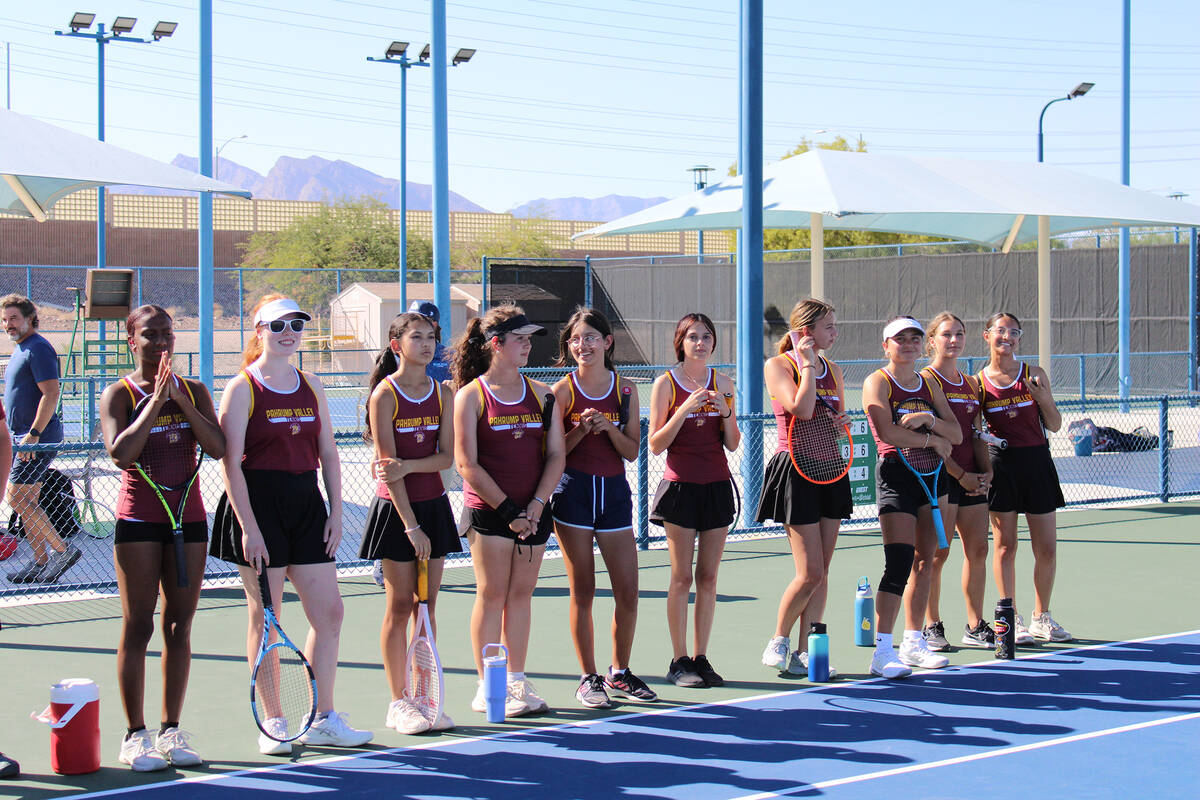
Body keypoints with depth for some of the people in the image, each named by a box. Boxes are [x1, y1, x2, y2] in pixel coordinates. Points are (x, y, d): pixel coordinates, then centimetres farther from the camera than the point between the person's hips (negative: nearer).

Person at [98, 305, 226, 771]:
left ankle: (172, 731, 14)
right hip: (138, 518, -4)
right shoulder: (120, 395, -2)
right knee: (138, 626, -3)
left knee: (179, 625, 6)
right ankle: (135, 736, 2)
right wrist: (156, 401, -17)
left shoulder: (194, 392, 8)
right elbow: (120, 453, -17)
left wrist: (183, 402, -13)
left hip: (188, 516, 4)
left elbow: (217, 448, -4)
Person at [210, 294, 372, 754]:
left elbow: (328, 454, 15)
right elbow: (231, 463, -11)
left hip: (307, 506, 6)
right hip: (257, 505, -6)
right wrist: (248, 527, -16)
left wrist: (336, 511, 5)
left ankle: (324, 720, 13)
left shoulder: (311, 387, 12)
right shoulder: (242, 389, -5)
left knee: (328, 612, 4)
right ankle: (272, 724, 9)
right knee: (265, 618, 0)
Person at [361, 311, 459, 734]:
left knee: (427, 606, 7)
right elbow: (388, 464, -13)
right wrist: (411, 525, -17)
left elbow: (446, 457, -1)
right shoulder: (384, 395, -9)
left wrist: (409, 466, -21)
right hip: (396, 508, -5)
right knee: (400, 607, -1)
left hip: (434, 506, 5)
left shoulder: (443, 394, 6)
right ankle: (398, 703, 5)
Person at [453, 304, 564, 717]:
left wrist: (536, 505, -7)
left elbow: (555, 456, 6)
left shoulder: (541, 393, 8)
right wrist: (507, 508, -13)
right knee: (492, 596, -2)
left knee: (521, 594, 7)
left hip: (533, 512, 4)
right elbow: (467, 463, -9)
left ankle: (517, 682, 14)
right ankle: (487, 687, 4)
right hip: (489, 512, -4)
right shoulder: (471, 395, -4)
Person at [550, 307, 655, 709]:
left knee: (628, 591, 3)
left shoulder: (625, 389, 6)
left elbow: (632, 451, 4)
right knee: (583, 592, 1)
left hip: (614, 491, 3)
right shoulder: (563, 391, -2)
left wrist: (609, 427, -13)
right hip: (574, 491, -3)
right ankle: (589, 678, 10)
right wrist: (581, 431, -18)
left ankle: (619, 673, 20)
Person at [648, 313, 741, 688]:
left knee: (708, 577, 5)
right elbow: (656, 444, -6)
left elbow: (733, 444, 8)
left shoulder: (723, 383, 8)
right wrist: (685, 410, -17)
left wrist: (725, 411, -10)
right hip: (681, 485, -4)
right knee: (682, 577, -2)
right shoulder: (666, 383, -2)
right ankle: (679, 661, 4)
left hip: (717, 486, 4)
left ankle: (701, 658, 10)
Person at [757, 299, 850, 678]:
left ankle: (803, 652, 12)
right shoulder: (778, 366, -6)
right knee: (810, 573, -10)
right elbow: (802, 409, -21)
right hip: (795, 472, -7)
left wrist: (843, 421, 0)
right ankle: (778, 643, 9)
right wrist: (808, 363, -12)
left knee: (821, 572, 5)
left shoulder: (833, 370, 13)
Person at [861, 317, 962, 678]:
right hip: (896, 475, -7)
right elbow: (889, 432, -17)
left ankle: (913, 643, 19)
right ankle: (882, 652, -18)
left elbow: (956, 435, 8)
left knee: (924, 561, 9)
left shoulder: (930, 386, 15)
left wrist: (927, 419, -10)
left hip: (932, 473, 7)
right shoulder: (877, 382, -2)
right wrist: (932, 439, -8)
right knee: (900, 561, -16)